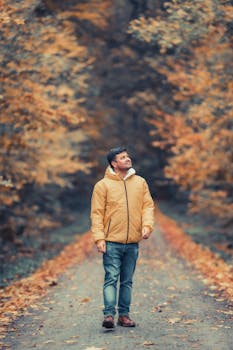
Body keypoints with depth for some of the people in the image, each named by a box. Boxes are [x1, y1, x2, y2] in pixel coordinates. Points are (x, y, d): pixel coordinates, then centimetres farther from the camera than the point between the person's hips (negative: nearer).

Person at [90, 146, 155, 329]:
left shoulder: (140, 182, 10)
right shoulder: (103, 185, -1)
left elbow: (148, 205, 9)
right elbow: (97, 213, -4)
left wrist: (147, 225, -9)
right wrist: (99, 238, -12)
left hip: (133, 243, 4)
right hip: (112, 242, -4)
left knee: (127, 281, 10)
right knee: (111, 278, -9)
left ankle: (124, 314, 16)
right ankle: (109, 314, -10)